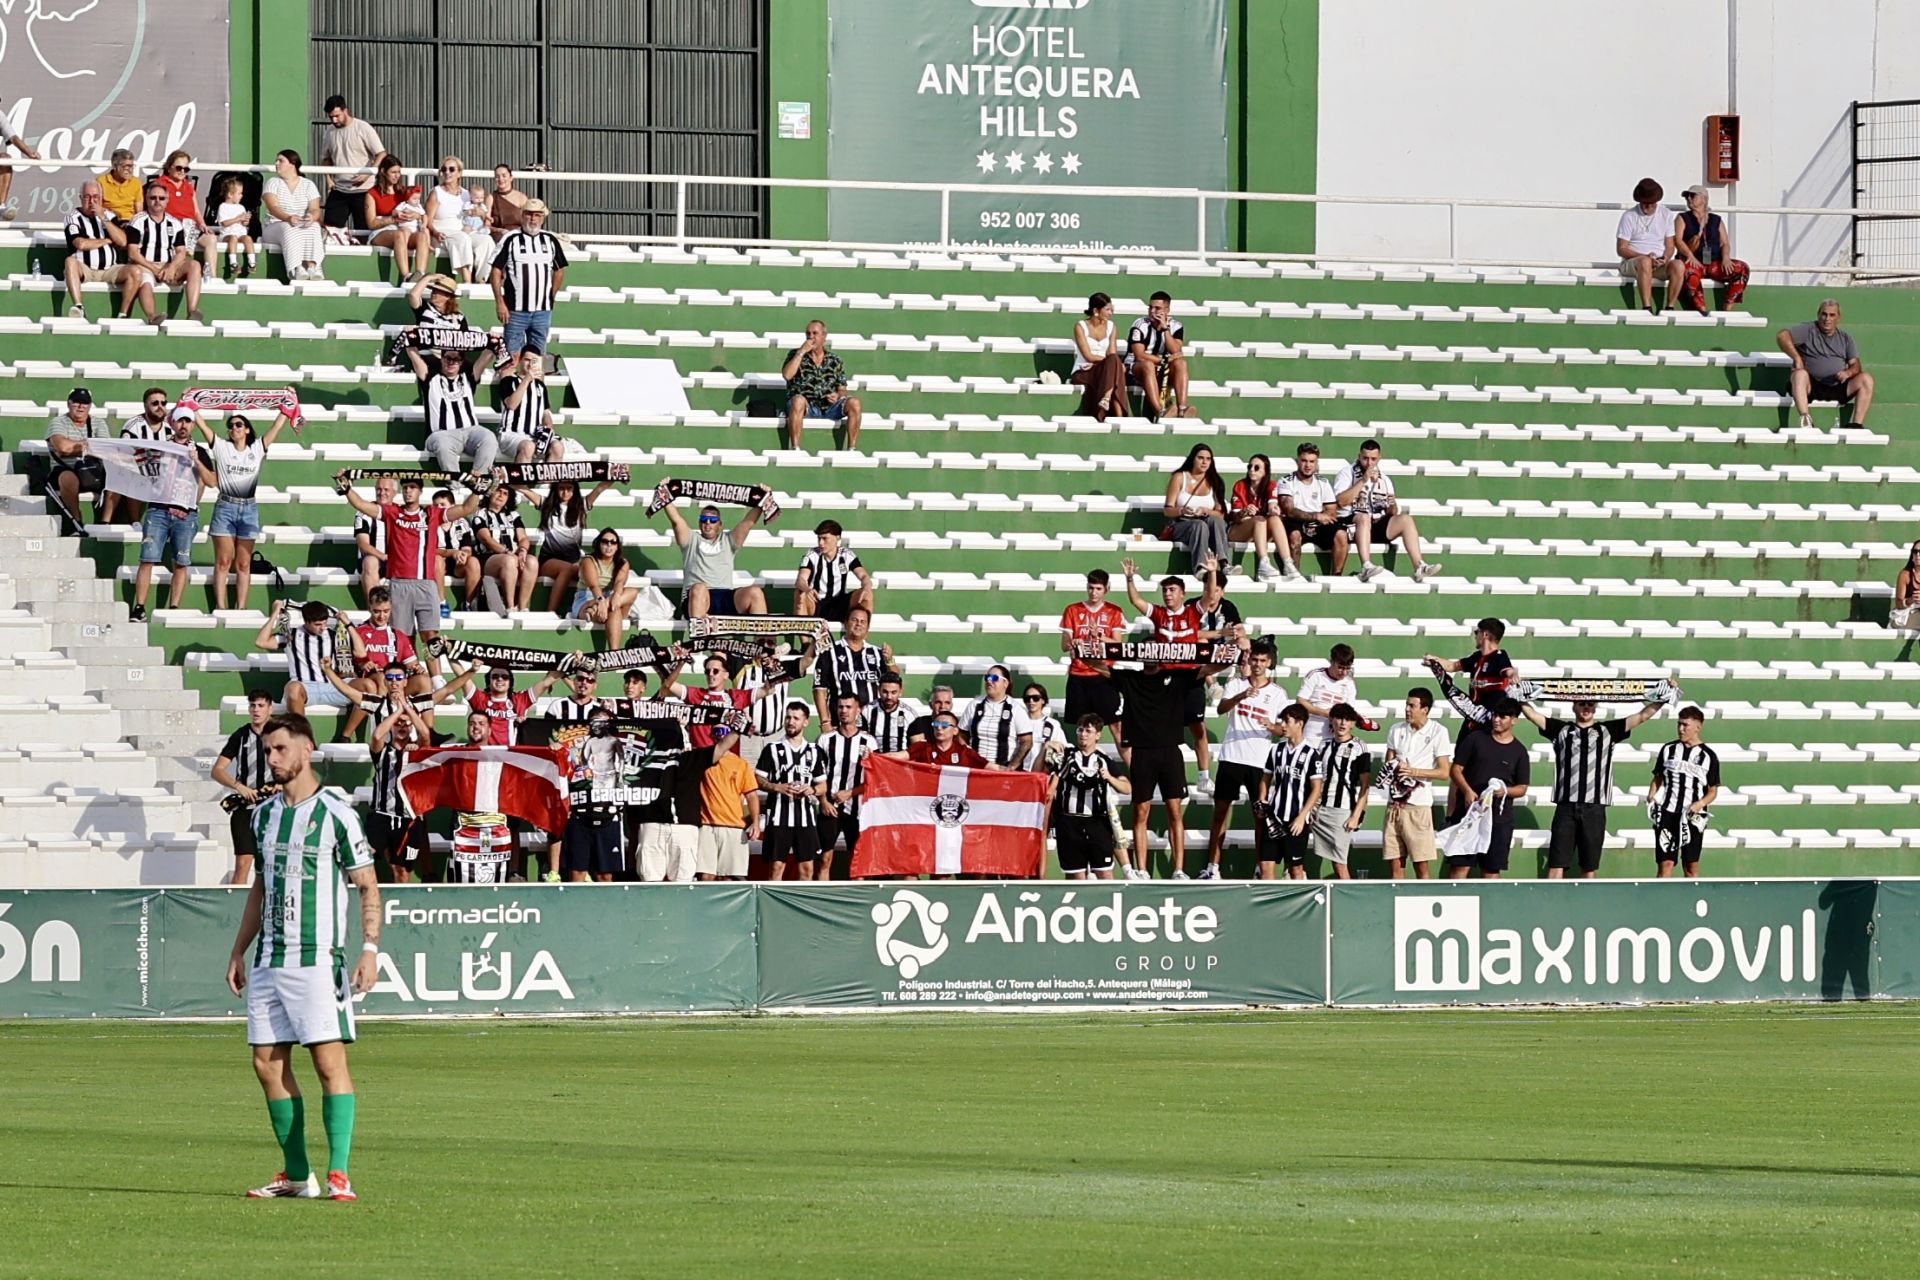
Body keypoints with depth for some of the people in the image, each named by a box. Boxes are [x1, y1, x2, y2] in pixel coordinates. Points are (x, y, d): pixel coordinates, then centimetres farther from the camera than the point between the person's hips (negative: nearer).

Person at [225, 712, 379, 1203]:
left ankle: (338, 1175, -12)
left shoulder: (335, 812, -5)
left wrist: (370, 948, -15)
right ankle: (297, 1175, 13)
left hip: (318, 960, -7)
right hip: (268, 960, 7)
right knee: (268, 1063, 5)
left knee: (330, 1062, -11)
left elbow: (368, 885, -5)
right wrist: (239, 951, 21)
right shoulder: (264, 813, 14)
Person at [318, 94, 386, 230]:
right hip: (338, 190, 5)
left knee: (364, 231, -1)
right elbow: (326, 158, 20)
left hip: (362, 190, -5)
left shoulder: (363, 128, -7)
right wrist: (328, 178, 3)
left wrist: (367, 174, -21)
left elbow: (381, 155, -9)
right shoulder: (330, 131, 9)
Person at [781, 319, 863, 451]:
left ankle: (852, 449, -20)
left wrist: (838, 395, -11)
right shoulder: (795, 355, 9)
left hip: (829, 407, 3)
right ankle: (795, 448, -37)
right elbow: (787, 375, -10)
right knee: (798, 400, -38)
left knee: (854, 403, -23)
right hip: (806, 407, -3)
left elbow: (842, 389, 14)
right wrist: (801, 352, -10)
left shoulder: (835, 361, 14)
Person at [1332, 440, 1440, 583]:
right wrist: (1363, 481, -15)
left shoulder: (1384, 479, 18)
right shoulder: (1347, 473, 4)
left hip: (1377, 524, 5)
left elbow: (1392, 512, 14)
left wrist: (1392, 507, -11)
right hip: (1350, 524, -4)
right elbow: (1341, 501, -13)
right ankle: (1366, 567, -52)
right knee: (1364, 518, -36)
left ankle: (1419, 567, -27)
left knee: (1405, 519, -17)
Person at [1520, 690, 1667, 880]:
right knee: (1556, 865, -6)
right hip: (1566, 807, -1)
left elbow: (1642, 716, 8)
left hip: (1594, 809, 1)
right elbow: (1531, 714, 7)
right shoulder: (1561, 730, 11)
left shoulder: (1607, 731, 11)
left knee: (1589, 869, 6)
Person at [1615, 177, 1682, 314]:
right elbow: (1621, 249, -4)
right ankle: (1647, 308, -42)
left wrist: (1665, 257, -14)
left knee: (1678, 265, -28)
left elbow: (1669, 246, 10)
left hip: (1660, 264, 3)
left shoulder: (1665, 215, 11)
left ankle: (1670, 307, -23)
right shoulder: (1629, 216, -1)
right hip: (1631, 263, -3)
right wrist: (1645, 256, -19)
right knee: (1645, 262, -39)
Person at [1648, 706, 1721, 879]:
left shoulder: (1708, 756, 2)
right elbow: (1658, 779, 15)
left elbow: (1713, 791, 6)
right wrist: (1651, 797, -4)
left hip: (1692, 817, -1)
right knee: (1665, 862, -6)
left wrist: (1700, 803, -14)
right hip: (1667, 813, 1)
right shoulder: (1668, 749, 8)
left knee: (1691, 865, 4)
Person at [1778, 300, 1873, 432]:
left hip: (1838, 387, 3)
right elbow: (1782, 336, -9)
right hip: (1811, 385, -3)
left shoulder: (1845, 338, 17)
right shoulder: (1808, 330, 6)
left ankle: (1857, 424, -24)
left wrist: (1848, 373, -14)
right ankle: (1805, 421, -49)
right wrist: (1797, 358, -16)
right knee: (1800, 374, -36)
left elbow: (1855, 365, 10)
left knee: (1866, 379, -16)